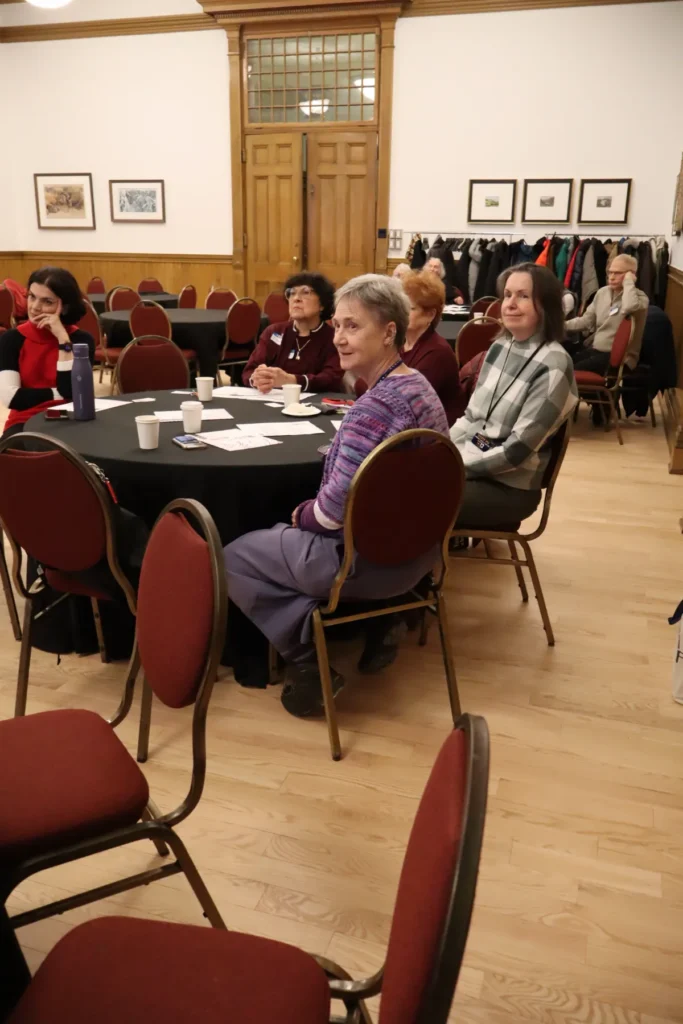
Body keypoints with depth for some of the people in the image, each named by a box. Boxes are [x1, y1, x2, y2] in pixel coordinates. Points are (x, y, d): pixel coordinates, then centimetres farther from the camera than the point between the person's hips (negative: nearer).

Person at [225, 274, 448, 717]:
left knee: (234, 557, 8)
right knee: (280, 537, 31)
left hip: (371, 560, -9)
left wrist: (301, 515, -5)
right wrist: (309, 514, 6)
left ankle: (308, 661, 7)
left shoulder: (375, 406, -26)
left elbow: (336, 508, -27)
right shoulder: (419, 385, 4)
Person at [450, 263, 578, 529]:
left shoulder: (553, 365, -16)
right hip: (469, 464, 6)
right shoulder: (500, 347, 6)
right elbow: (470, 415, 10)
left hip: (510, 486, -6)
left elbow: (519, 448, -18)